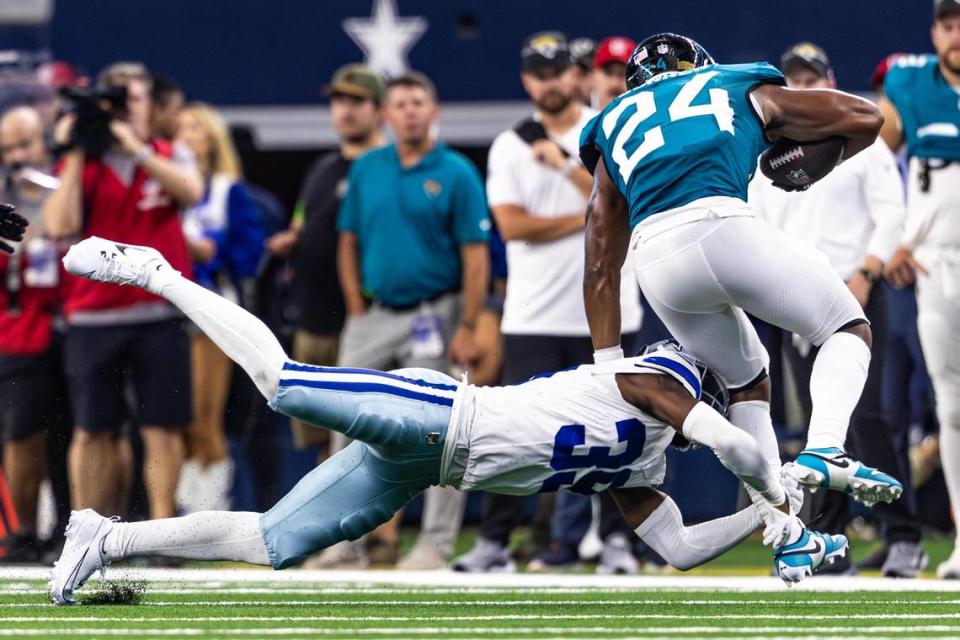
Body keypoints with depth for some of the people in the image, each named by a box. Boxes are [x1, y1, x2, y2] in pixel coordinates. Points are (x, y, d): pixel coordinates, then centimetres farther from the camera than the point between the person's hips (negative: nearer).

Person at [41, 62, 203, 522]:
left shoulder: (170, 157, 10)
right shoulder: (81, 166, 7)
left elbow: (190, 192, -12)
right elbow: (60, 226, -9)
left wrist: (136, 148, -17)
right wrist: (74, 157, -9)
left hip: (159, 316, 0)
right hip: (93, 317, 0)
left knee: (163, 428, -2)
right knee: (92, 431, 2)